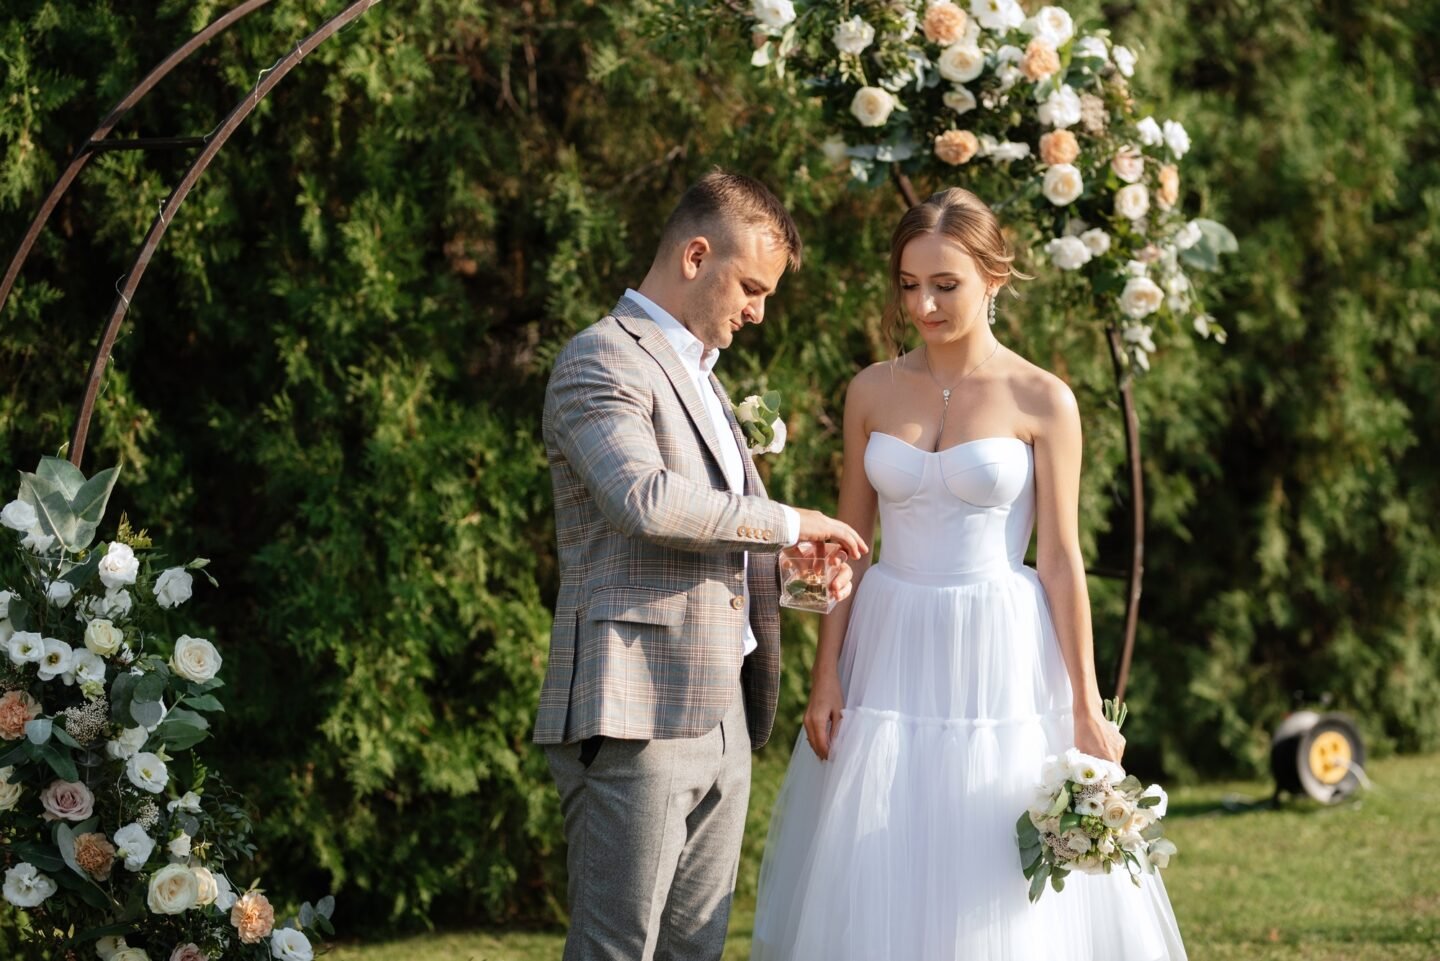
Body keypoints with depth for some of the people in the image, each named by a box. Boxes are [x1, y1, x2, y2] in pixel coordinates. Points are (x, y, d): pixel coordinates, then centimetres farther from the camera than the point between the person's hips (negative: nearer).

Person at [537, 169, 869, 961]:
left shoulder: (696, 374, 24)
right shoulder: (601, 360, -7)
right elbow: (647, 501, -24)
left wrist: (786, 572, 13)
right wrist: (787, 522, -13)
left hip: (718, 716, 9)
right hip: (636, 713, -9)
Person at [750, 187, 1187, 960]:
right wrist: (826, 677, 0)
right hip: (891, 657, 3)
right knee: (877, 895, 4)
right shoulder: (872, 392, 5)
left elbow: (1061, 559, -4)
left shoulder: (1042, 401, -4)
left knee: (997, 897, 0)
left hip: (1000, 661, -3)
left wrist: (1086, 710, -5)